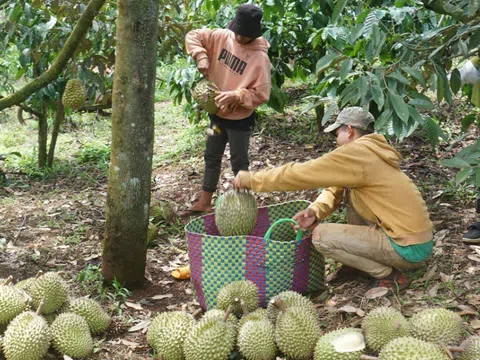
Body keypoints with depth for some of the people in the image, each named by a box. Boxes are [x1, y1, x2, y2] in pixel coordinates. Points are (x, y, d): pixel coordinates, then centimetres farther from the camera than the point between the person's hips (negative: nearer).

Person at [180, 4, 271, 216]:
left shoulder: (260, 57, -21)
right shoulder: (222, 37, -7)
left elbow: (261, 95, -20)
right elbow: (193, 36, -1)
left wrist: (235, 96, -30)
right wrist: (201, 56, -18)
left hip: (240, 118, -6)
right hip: (218, 112, 6)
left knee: (239, 163, 6)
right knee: (212, 157, 16)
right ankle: (204, 203, 29)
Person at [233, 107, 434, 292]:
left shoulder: (356, 153, -15)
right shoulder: (371, 151, 14)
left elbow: (301, 173, -14)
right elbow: (336, 188, 18)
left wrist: (250, 179, -4)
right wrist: (316, 210, -3)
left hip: (409, 249, -9)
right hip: (414, 234, 9)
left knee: (321, 236, -9)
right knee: (350, 189, 17)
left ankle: (389, 276, -1)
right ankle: (357, 264, 19)